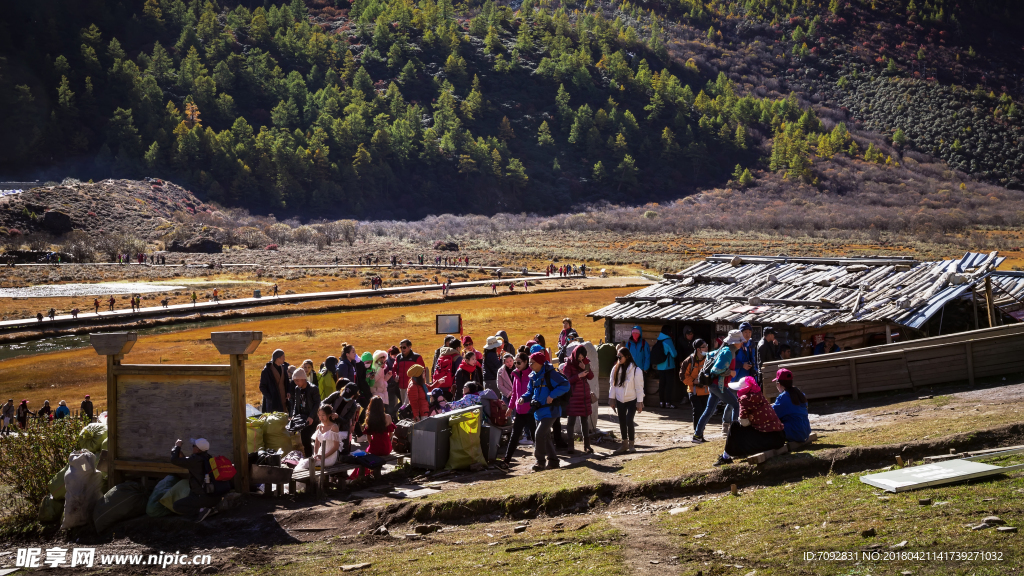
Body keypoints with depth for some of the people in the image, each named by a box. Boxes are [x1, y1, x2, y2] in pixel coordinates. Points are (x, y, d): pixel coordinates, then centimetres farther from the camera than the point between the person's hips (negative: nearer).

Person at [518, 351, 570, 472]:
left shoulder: (550, 374, -15)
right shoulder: (533, 376, 10)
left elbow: (565, 385, -19)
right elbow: (531, 392, 17)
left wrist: (552, 395, -25)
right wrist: (523, 398, -3)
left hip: (549, 410, -9)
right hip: (539, 411, 9)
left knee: (539, 435, -15)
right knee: (545, 436, 14)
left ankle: (540, 460, -2)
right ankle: (552, 460, 24)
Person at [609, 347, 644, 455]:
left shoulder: (635, 370, -13)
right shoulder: (616, 369, 2)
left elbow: (639, 387, -13)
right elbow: (612, 384, 7)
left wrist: (639, 402, -14)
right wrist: (611, 399, 5)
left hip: (632, 400, -5)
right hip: (620, 400, 6)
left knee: (629, 421, -14)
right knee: (622, 422, 10)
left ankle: (631, 444, 0)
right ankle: (624, 445, 21)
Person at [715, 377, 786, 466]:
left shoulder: (745, 399, -10)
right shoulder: (759, 396, 11)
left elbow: (744, 422, -10)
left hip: (768, 439, -8)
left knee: (734, 429, 4)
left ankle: (726, 457, 16)